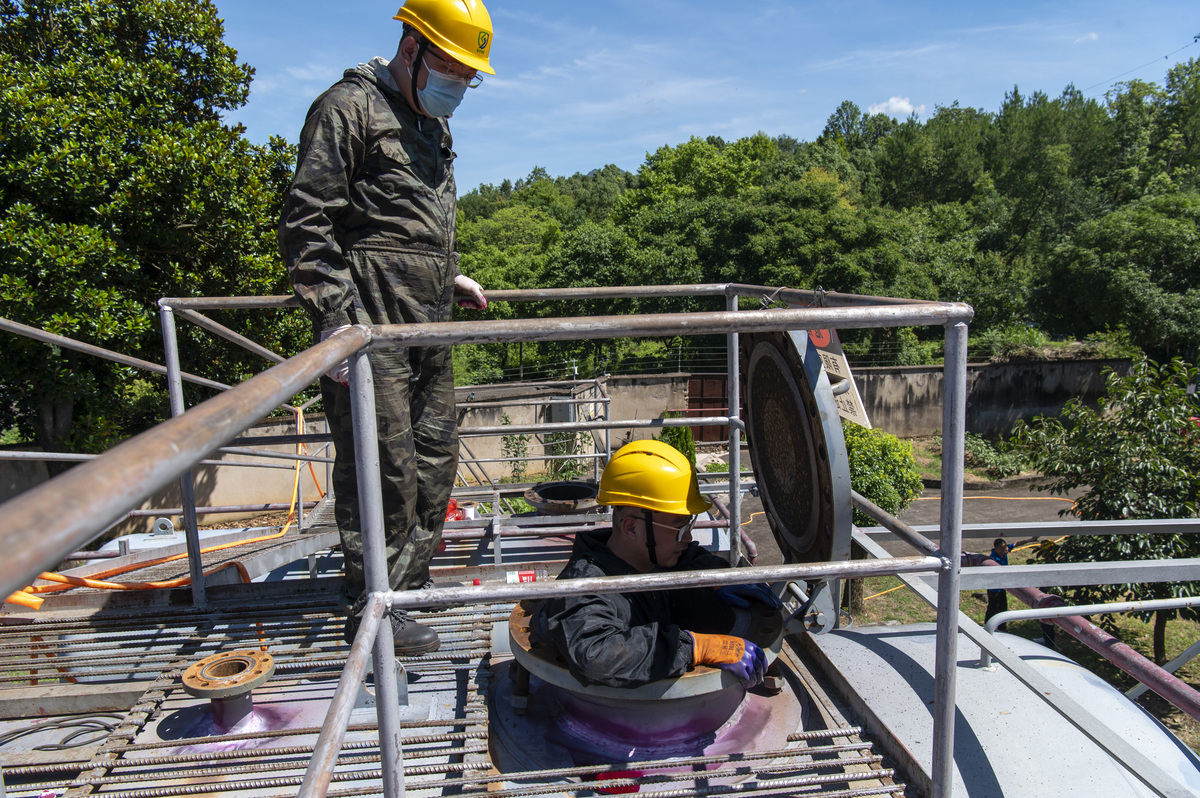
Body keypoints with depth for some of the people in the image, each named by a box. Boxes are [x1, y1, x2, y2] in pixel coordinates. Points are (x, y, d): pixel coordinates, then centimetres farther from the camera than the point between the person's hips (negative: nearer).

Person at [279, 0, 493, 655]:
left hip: (428, 329, 9)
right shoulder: (349, 108, -6)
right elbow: (305, 226, -13)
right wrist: (333, 320, -20)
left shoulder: (433, 125, 21)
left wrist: (449, 277, 20)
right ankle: (371, 609, 9)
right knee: (380, 466, -5)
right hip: (370, 328, -9)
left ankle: (412, 580, 31)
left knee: (436, 455, 14)